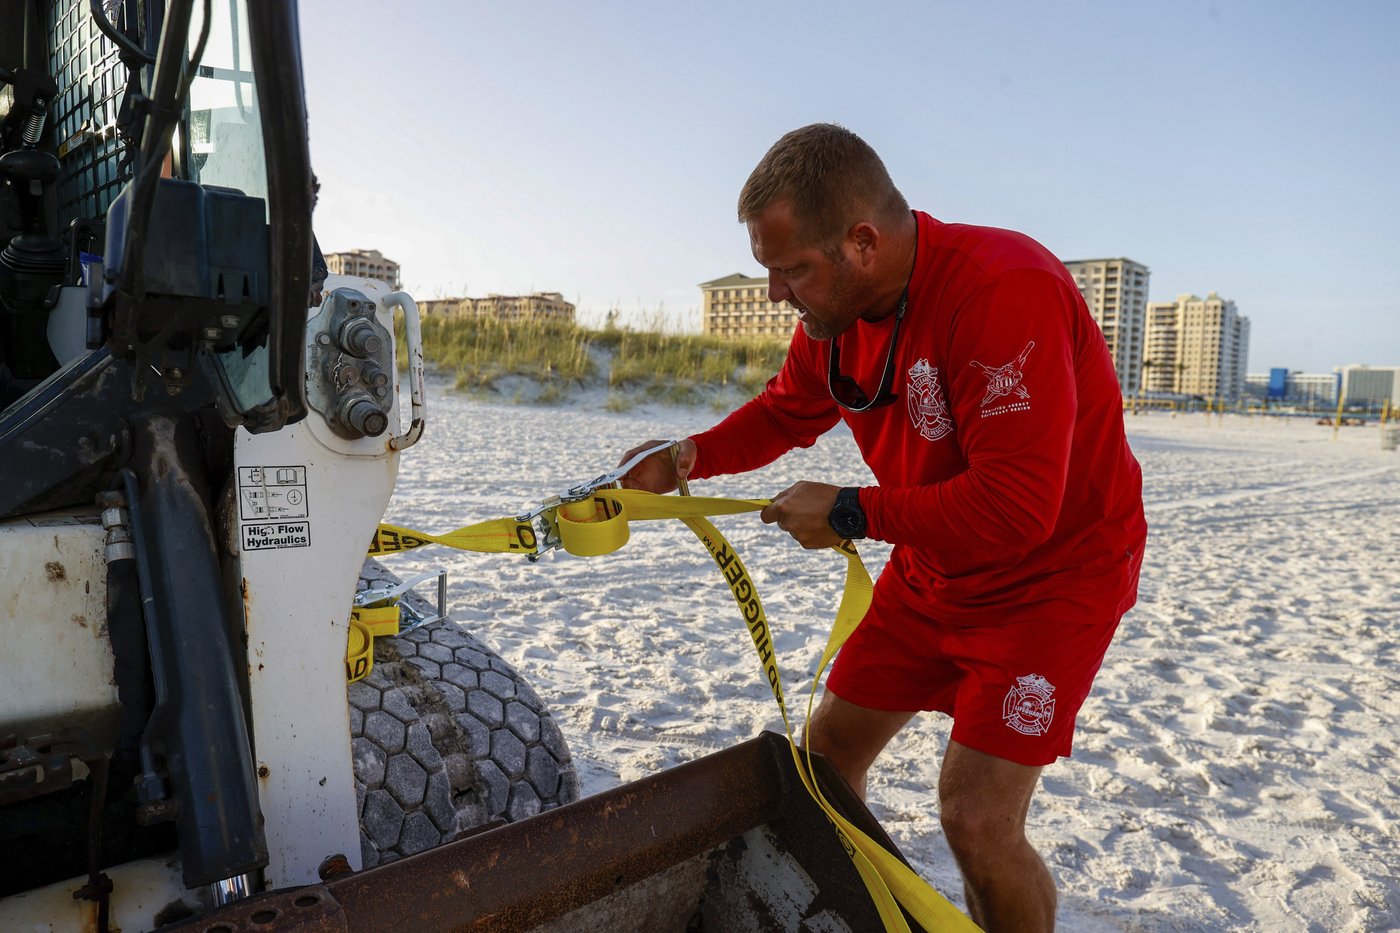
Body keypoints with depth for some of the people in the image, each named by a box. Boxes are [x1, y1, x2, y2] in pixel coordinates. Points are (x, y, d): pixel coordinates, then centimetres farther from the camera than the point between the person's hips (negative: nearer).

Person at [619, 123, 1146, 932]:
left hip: (1055, 571, -7)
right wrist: (689, 458, -7)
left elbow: (1016, 508, -33)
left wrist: (850, 513, -26)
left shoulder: (1002, 291, -31)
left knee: (977, 818, -13)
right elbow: (786, 413, 11)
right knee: (832, 744, 11)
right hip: (932, 572, 7)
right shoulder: (834, 311, -6)